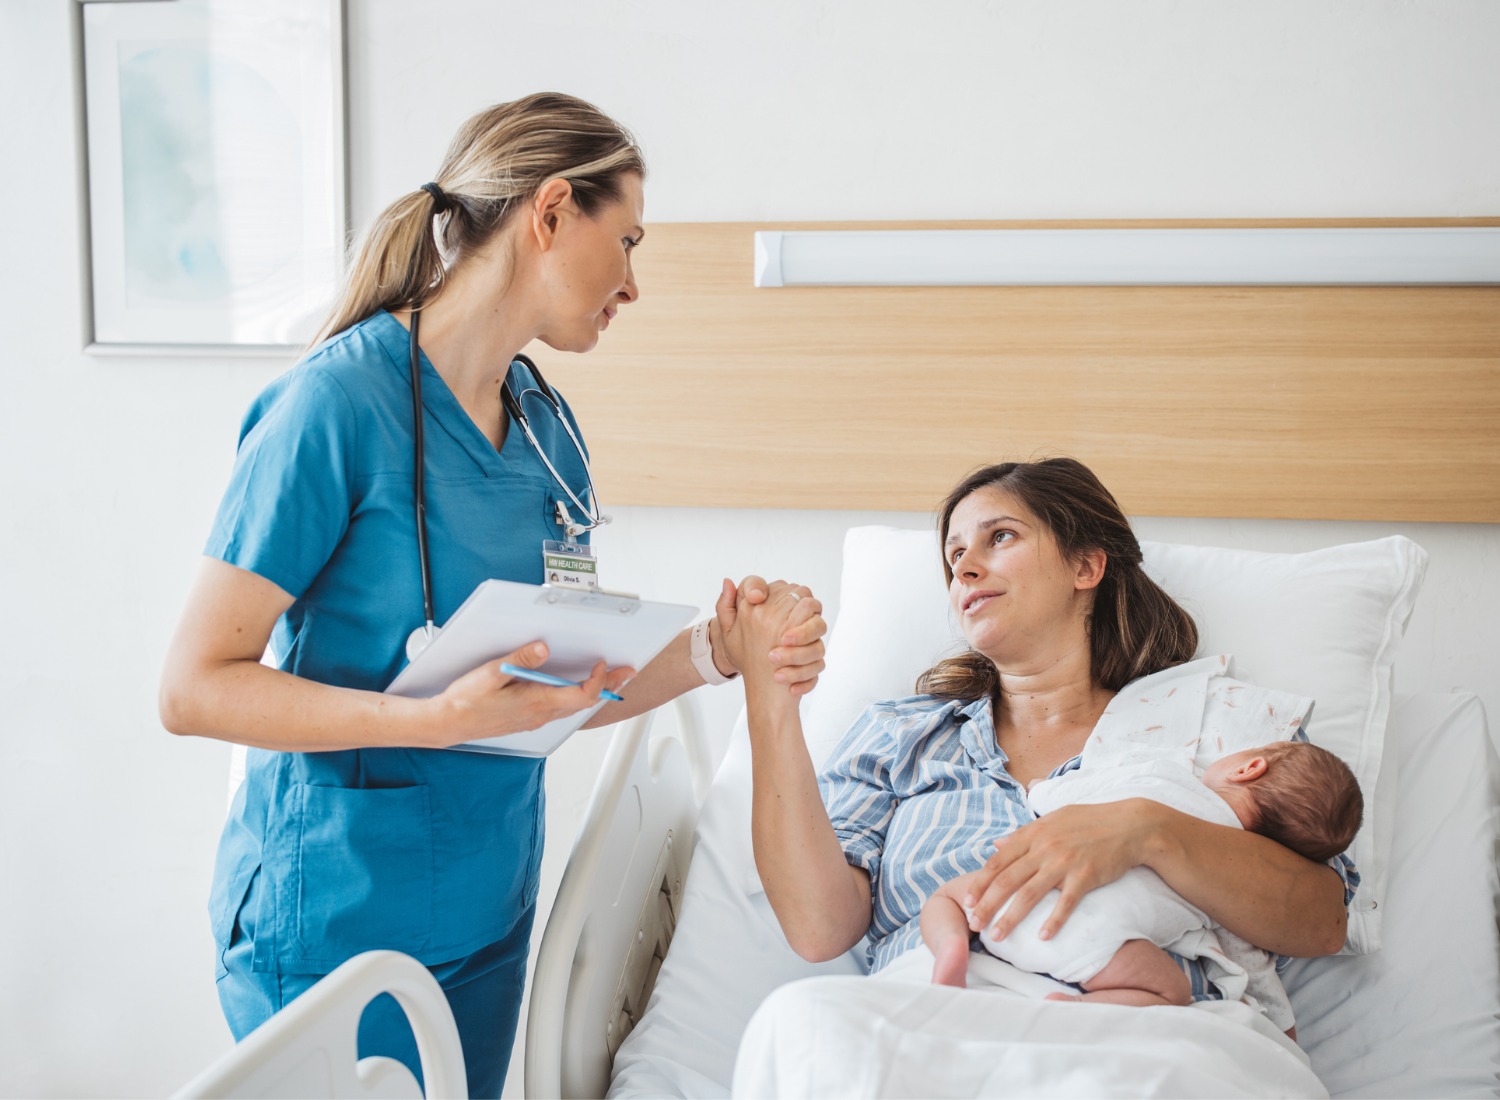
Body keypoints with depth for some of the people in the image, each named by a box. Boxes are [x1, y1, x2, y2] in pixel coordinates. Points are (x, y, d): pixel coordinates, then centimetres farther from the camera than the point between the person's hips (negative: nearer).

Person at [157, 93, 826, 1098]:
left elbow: (561, 686, 9)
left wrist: (709, 653, -8)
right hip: (338, 926, -7)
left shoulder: (546, 425, 4)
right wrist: (443, 720, -29)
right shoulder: (341, 399, -18)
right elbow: (194, 686, -19)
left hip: (488, 911, 7)